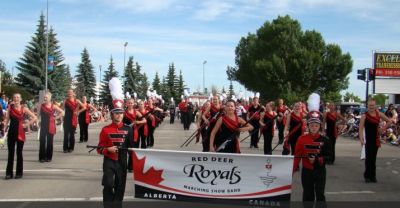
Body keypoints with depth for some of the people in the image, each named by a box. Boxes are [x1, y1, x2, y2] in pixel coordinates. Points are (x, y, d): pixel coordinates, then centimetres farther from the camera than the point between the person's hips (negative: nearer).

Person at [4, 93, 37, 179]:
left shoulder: (24, 109, -2)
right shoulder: (10, 107, 4)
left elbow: (34, 117, -1)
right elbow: (7, 118, 4)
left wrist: (27, 124, -4)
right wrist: (4, 124, -11)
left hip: (20, 132, -2)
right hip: (11, 131, 2)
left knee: (19, 153, 3)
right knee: (10, 153, 5)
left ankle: (19, 173, 11)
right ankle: (9, 173, 11)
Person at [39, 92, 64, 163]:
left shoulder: (53, 106, -1)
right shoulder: (41, 106, 0)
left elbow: (62, 112, 2)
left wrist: (56, 118, -2)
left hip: (51, 126, 0)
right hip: (43, 125, 0)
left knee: (49, 141, 5)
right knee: (42, 141, -4)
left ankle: (49, 157, 12)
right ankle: (42, 157, 2)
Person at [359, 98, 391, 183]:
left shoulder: (379, 114, 2)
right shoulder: (365, 115, -9)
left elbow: (389, 121, 14)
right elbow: (361, 128, -13)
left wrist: (383, 128, 3)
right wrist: (361, 139, -22)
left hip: (376, 139, 4)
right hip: (368, 139, -4)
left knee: (373, 158, 10)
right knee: (368, 157, -5)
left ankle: (372, 176, 17)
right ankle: (367, 176, 4)